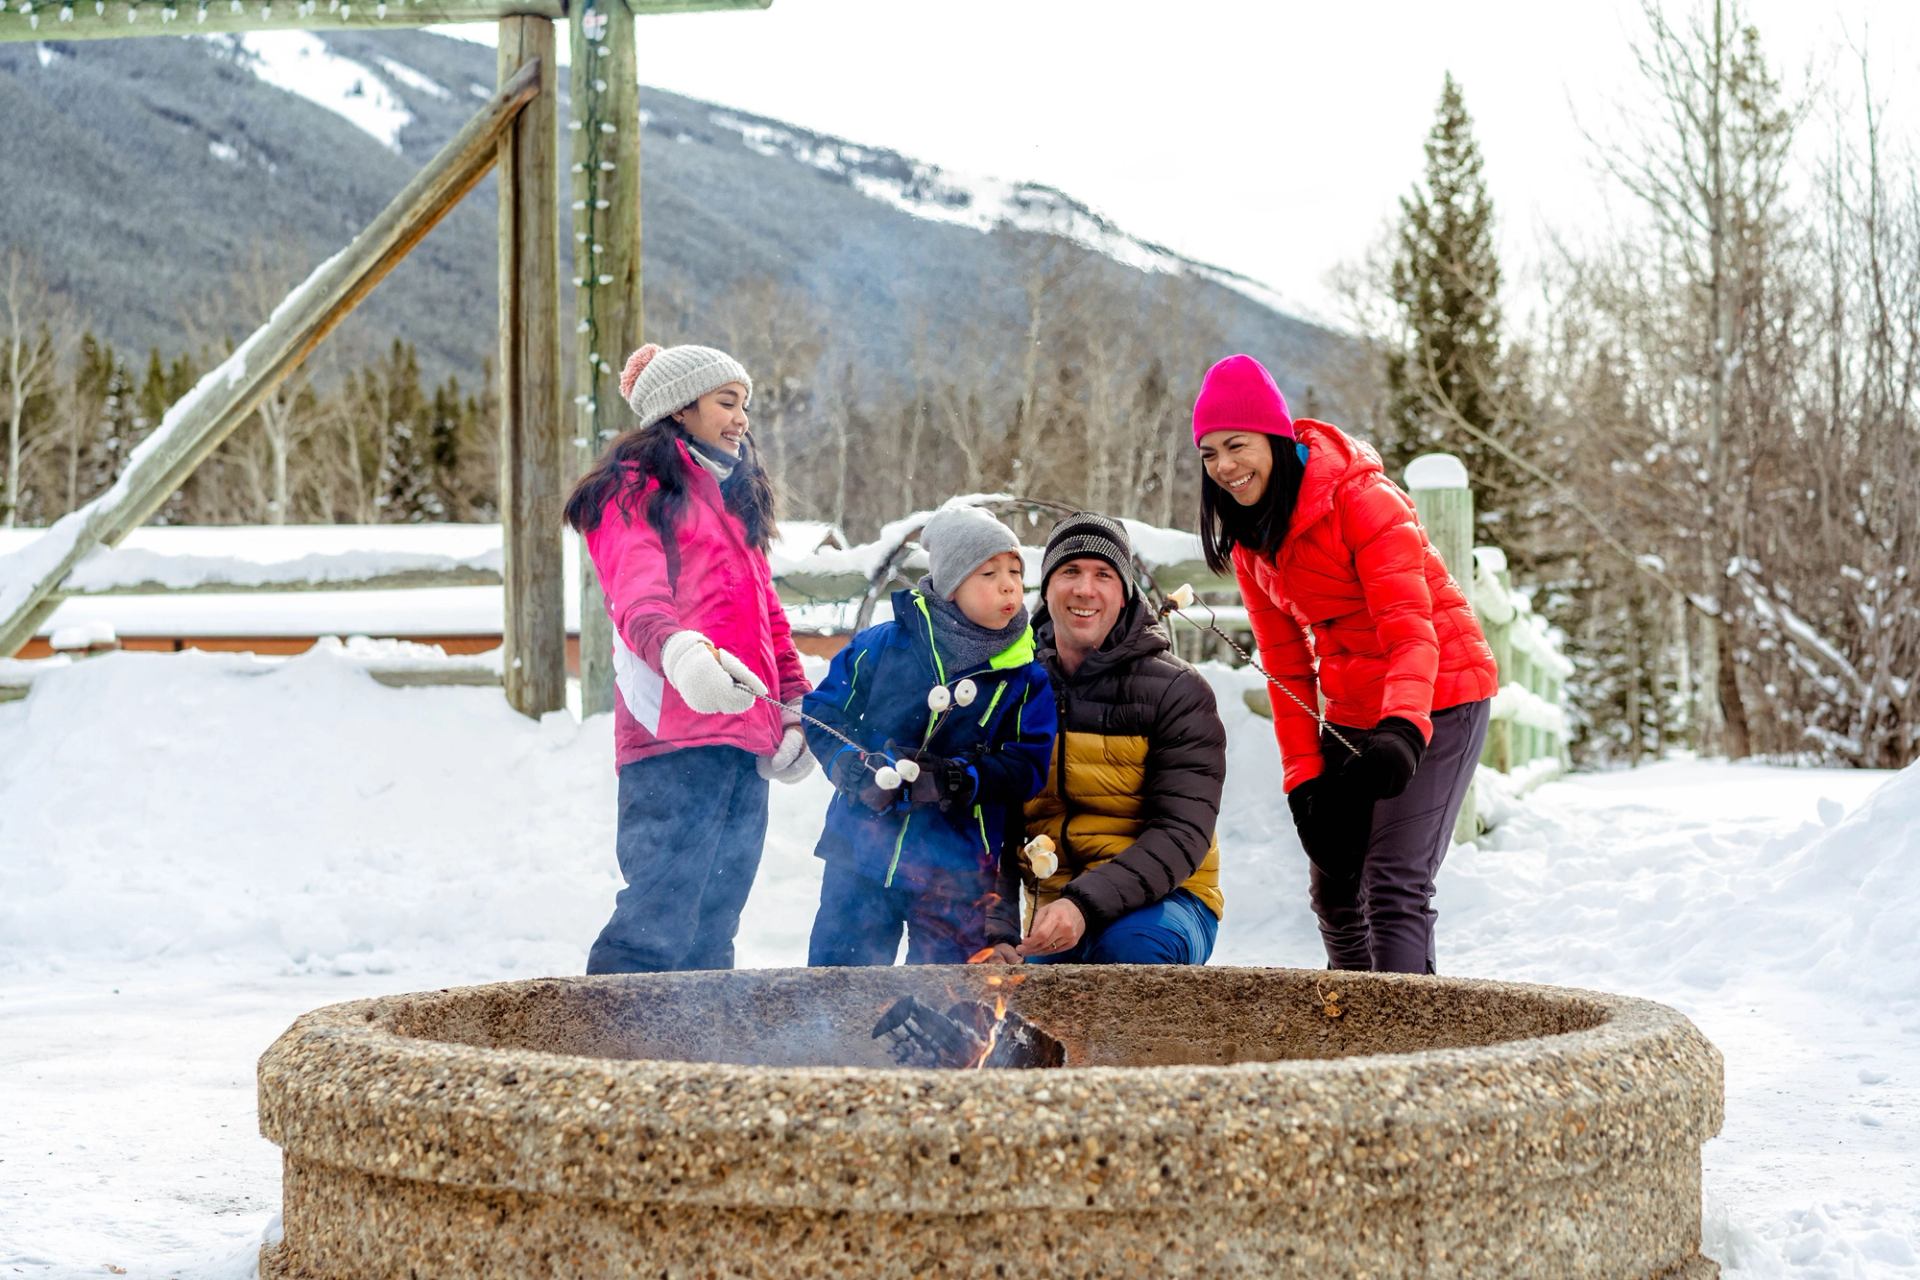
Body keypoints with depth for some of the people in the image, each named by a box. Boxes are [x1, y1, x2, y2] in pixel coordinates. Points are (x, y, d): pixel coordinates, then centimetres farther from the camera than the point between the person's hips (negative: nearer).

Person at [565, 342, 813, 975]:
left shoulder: (735, 496, 26)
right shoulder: (637, 490, -1)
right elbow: (637, 595, -18)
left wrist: (794, 704, 16)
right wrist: (677, 649, -40)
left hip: (744, 738, 8)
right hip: (673, 736, -8)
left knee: (712, 932, 8)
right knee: (657, 923, -17)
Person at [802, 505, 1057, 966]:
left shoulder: (1026, 678, -3)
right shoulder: (880, 646, -3)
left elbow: (1025, 767, -7)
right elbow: (823, 712, 4)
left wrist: (954, 780, -23)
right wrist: (853, 767, -14)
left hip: (957, 872, 0)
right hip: (860, 855, 0)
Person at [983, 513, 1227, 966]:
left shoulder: (1177, 692, -5)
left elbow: (1182, 835, -14)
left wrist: (1086, 905, -30)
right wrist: (996, 935, -16)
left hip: (1164, 901, -3)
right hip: (1054, 910, 3)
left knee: (1127, 945, -36)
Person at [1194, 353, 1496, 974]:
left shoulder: (1363, 499, -18)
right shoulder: (1247, 539, 4)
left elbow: (1410, 630, -26)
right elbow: (1285, 666, 6)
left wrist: (1402, 730, -41)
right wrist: (1303, 777, -1)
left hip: (1436, 698, -7)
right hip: (1353, 713, 8)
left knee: (1395, 882, -19)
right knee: (1334, 888, 11)